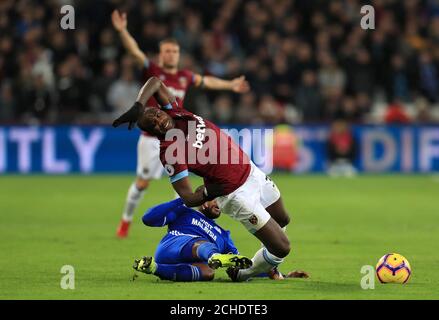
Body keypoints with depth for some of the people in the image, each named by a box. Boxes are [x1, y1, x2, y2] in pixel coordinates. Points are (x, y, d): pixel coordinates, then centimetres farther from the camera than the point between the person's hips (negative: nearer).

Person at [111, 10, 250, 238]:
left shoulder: (185, 77, 8)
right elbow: (134, 51, -18)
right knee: (143, 181, -1)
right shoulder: (152, 71, -5)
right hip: (151, 138, -4)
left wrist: (230, 85, 32)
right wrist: (122, 31, -33)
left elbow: (206, 81, 27)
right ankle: (126, 220, 19)